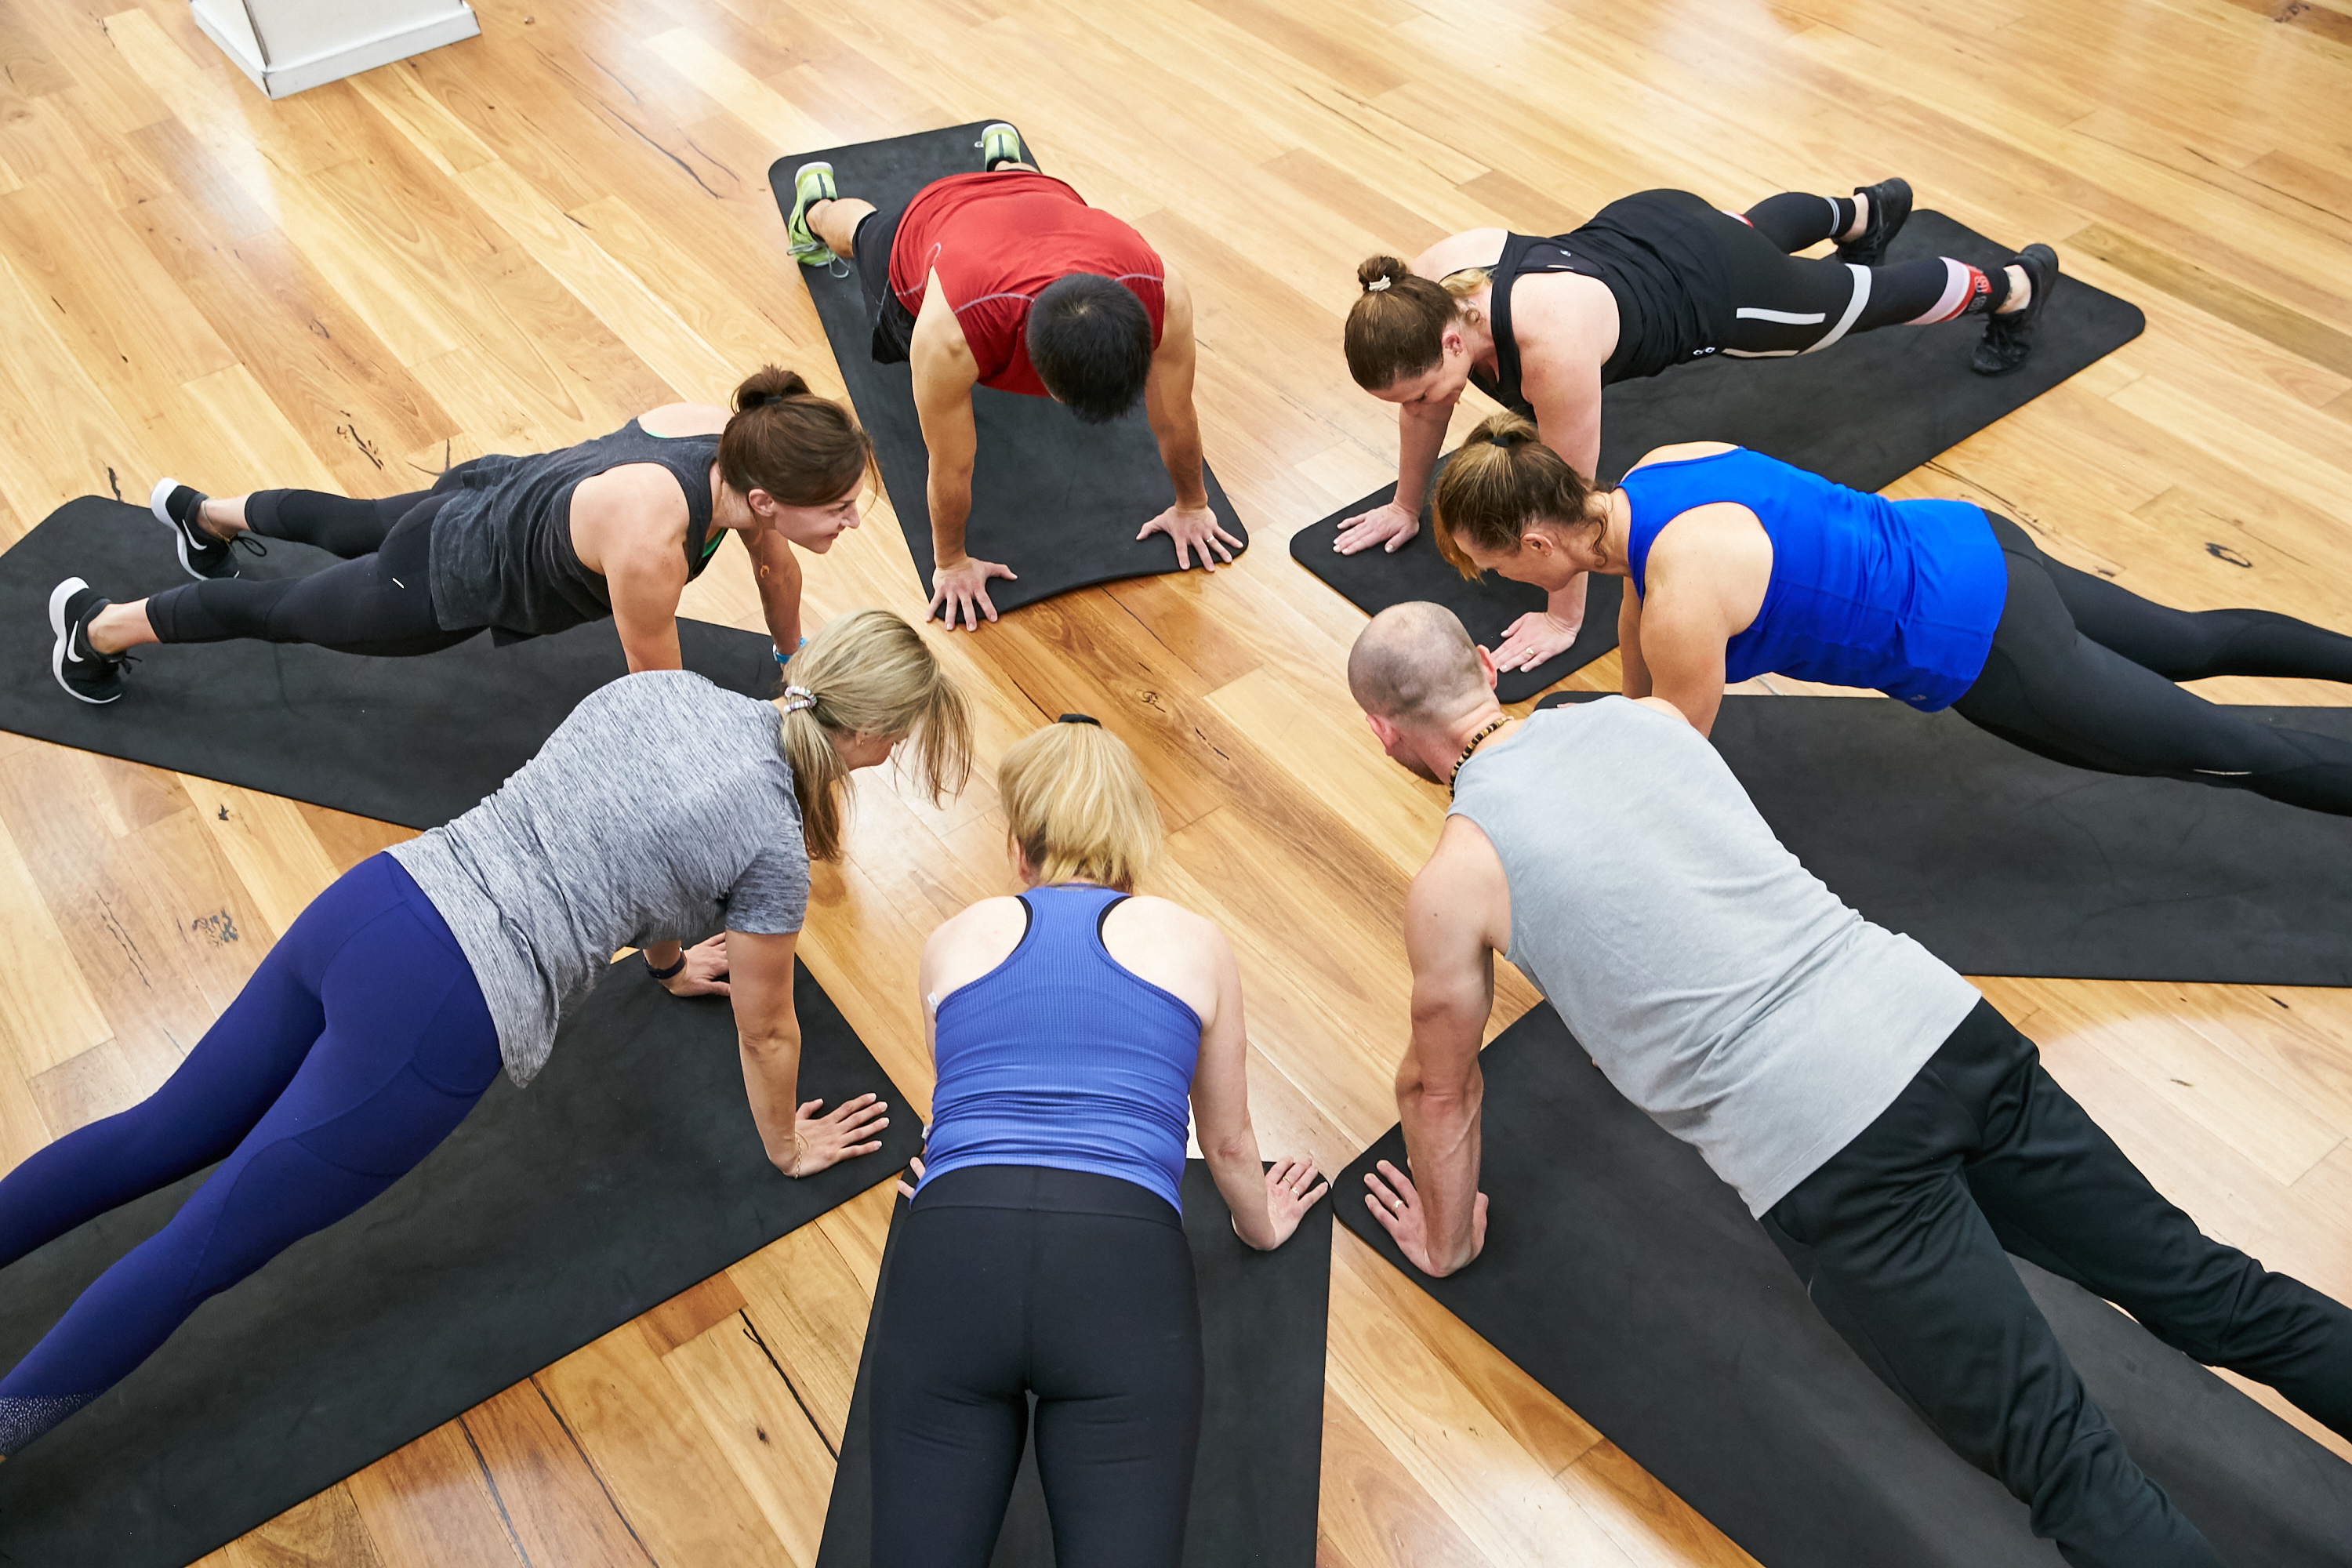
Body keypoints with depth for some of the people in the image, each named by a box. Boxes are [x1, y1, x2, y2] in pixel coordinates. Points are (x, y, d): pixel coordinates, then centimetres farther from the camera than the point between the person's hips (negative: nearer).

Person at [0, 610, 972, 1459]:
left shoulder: (660, 687, 10)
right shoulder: (772, 844, -9)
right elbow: (764, 1030, 6)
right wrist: (787, 1147, 25)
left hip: (364, 902, 7)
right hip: (436, 1015, -7)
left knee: (163, 1135, 21)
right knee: (207, 1246, 3)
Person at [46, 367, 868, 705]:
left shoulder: (736, 440, -25)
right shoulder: (650, 539, -45)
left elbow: (774, 564, -3)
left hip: (496, 492, 7)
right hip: (445, 584, -7)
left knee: (351, 527, 37)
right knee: (280, 610, 22)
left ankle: (203, 514, 66)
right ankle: (95, 625, 48)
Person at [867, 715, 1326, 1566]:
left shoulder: (954, 941, 21)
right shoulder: (1196, 943, 18)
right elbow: (1229, 1144, 31)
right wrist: (1262, 1228, 52)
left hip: (950, 1264, 2)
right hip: (1122, 1268, -1)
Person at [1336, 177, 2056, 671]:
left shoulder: (1550, 341, -47)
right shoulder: (1422, 295, -28)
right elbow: (1427, 405, -8)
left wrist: (1563, 616, -27)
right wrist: (1406, 506, 1)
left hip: (1719, 290, -6)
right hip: (1638, 224, 7)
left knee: (1872, 295, 23)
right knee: (1760, 226, 40)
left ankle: (2017, 282, 53)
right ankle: (1868, 209, 73)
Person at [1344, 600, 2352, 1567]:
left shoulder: (1454, 881, -1)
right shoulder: (1642, 713, 17)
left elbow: (1438, 1088, 14)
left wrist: (1447, 1241, 32)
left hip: (1824, 1151, -6)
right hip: (1941, 1020, 7)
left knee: (2069, 1467, -3)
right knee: (2190, 1281, 14)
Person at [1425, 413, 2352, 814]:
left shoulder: (1685, 596, -32)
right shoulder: (1647, 479, -5)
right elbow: (1638, 616, 15)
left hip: (1982, 648, -7)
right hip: (1970, 549, 8)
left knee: (2242, 753, 8)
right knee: (2192, 642, 30)